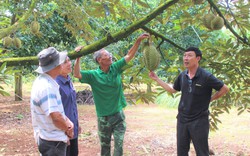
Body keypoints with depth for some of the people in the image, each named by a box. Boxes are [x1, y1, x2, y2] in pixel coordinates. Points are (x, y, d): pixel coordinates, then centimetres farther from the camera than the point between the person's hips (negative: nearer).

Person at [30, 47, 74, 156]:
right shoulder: (46, 87, -25)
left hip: (52, 138, 10)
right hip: (52, 141, -10)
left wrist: (68, 122, 3)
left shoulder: (45, 82, 8)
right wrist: (68, 129, -10)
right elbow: (56, 117, -28)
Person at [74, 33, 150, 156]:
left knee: (119, 145, 3)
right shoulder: (94, 75, -9)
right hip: (103, 117, -2)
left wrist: (138, 40, -14)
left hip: (118, 115, 2)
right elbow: (77, 74, -21)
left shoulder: (116, 68, -2)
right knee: (105, 146, 13)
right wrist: (78, 57, -30)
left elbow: (129, 55, -4)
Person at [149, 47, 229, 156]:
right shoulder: (182, 76, 0)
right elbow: (172, 89, 17)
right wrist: (156, 79, 14)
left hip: (199, 121, -5)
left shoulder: (206, 76, -16)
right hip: (182, 119, 5)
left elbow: (224, 89, -6)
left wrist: (209, 99, -3)